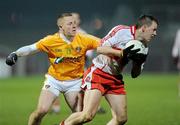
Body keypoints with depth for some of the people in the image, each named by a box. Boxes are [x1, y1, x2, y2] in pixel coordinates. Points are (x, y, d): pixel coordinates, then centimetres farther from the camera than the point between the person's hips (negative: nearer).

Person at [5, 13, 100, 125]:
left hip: (75, 81, 1)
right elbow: (31, 48, -13)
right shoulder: (51, 41, -15)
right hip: (54, 80, -1)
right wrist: (15, 54, -28)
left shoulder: (83, 40, -11)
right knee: (41, 110, -14)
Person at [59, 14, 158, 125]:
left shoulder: (144, 48, 6)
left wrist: (138, 64, -14)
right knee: (88, 115, -18)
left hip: (115, 79, 8)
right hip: (98, 74, -7)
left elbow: (134, 74, 8)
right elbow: (100, 48, -19)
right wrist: (123, 53, -28)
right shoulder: (121, 31, -15)